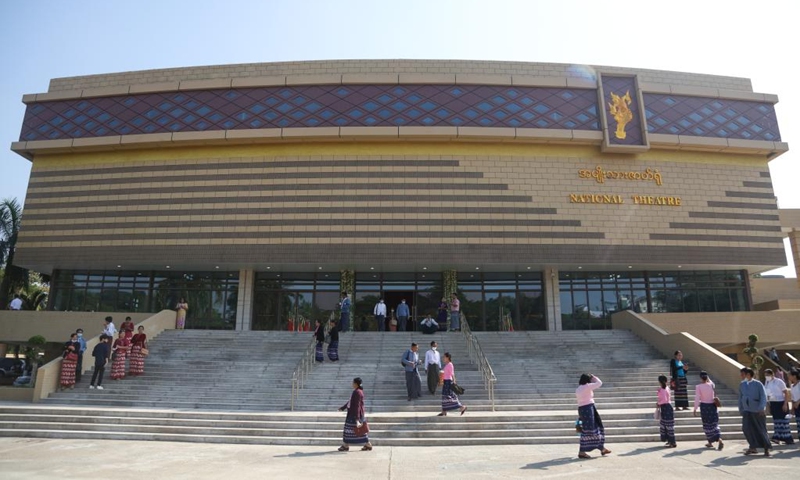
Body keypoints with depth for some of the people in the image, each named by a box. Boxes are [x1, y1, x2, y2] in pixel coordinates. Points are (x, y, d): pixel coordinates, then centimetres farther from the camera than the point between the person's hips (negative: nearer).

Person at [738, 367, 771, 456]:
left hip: (758, 411, -4)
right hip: (747, 411, 4)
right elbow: (740, 398, 14)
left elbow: (763, 396, -11)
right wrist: (741, 409, 14)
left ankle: (767, 448, 20)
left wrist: (762, 408, -21)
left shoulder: (758, 384, -8)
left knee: (761, 430, 3)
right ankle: (753, 447, 6)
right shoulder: (741, 385, 6)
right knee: (746, 428, -7)